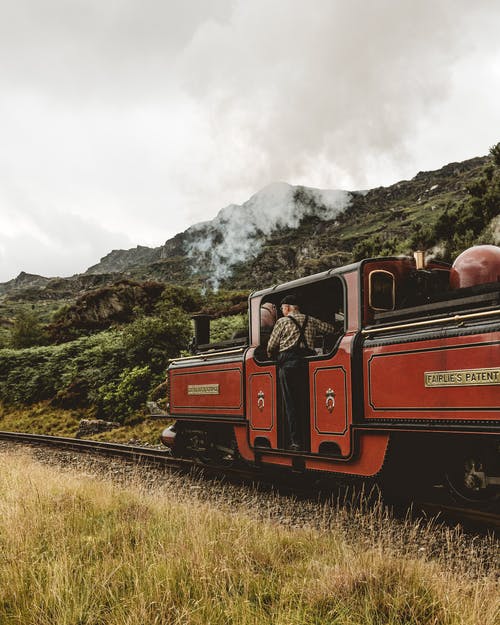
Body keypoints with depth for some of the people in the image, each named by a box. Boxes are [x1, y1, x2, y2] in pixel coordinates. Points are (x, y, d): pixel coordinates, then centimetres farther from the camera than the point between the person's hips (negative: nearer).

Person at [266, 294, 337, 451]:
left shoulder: (282, 321, 5)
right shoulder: (311, 321, 15)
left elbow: (271, 347, 6)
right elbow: (332, 329, 21)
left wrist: (271, 356, 26)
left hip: (288, 363, -4)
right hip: (308, 362, 4)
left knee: (291, 404, -2)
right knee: (307, 402, 9)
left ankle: (296, 442, -5)